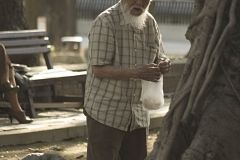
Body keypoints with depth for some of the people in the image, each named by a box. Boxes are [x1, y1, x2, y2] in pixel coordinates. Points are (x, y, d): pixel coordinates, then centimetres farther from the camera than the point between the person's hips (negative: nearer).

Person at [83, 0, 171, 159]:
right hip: (106, 112, -6)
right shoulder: (105, 22, -14)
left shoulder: (151, 23, 6)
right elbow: (99, 69, -19)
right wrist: (135, 73, -31)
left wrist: (163, 64, -11)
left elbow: (159, 57, 15)